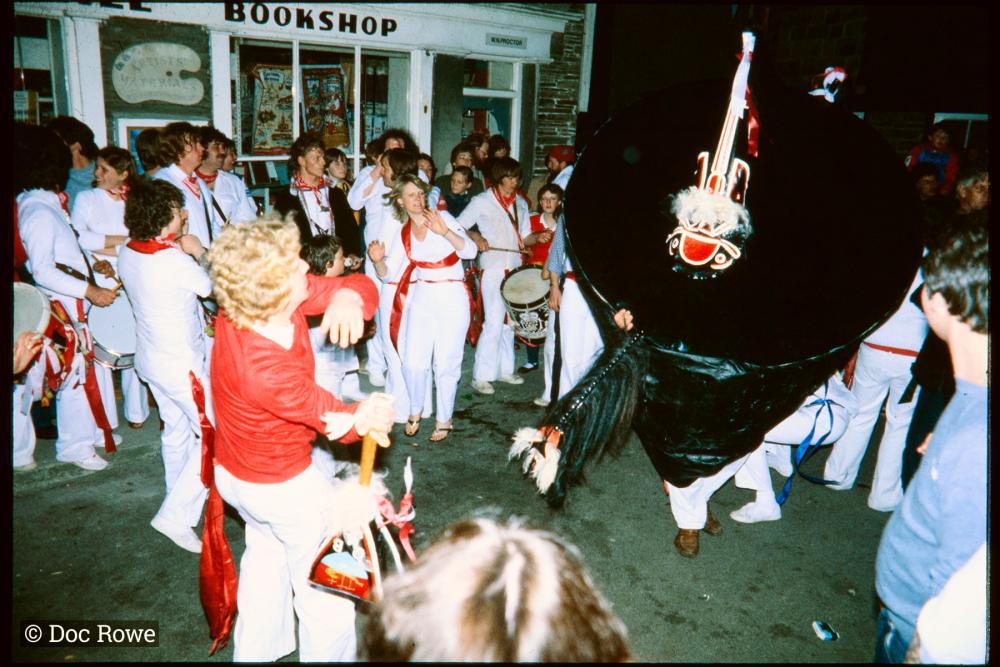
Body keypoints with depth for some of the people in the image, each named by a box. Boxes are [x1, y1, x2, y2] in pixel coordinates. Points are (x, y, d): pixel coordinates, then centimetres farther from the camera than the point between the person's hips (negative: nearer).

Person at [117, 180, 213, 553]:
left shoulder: (127, 254, -2)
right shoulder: (176, 261, -26)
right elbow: (212, 288, -9)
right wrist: (200, 254, 4)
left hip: (150, 359, 9)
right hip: (182, 365, -9)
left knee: (175, 429, 24)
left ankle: (180, 493, 42)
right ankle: (175, 515, 2)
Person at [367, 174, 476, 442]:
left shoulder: (442, 217, -1)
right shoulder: (402, 233, 10)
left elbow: (470, 251, -12)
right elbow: (387, 273, 7)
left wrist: (444, 231, -26)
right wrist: (378, 260, -14)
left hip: (451, 297, -3)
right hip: (420, 298, 3)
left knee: (446, 363, -1)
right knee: (413, 363, -7)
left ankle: (444, 419, 19)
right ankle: (415, 410, 21)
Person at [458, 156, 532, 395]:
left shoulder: (521, 204, 16)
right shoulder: (482, 201, -2)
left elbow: (525, 237, 17)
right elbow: (458, 227, -3)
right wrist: (475, 236, -21)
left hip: (515, 269, 6)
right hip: (492, 269, -6)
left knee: (509, 321, 11)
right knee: (494, 322, -11)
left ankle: (505, 369, 23)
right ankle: (481, 376, -5)